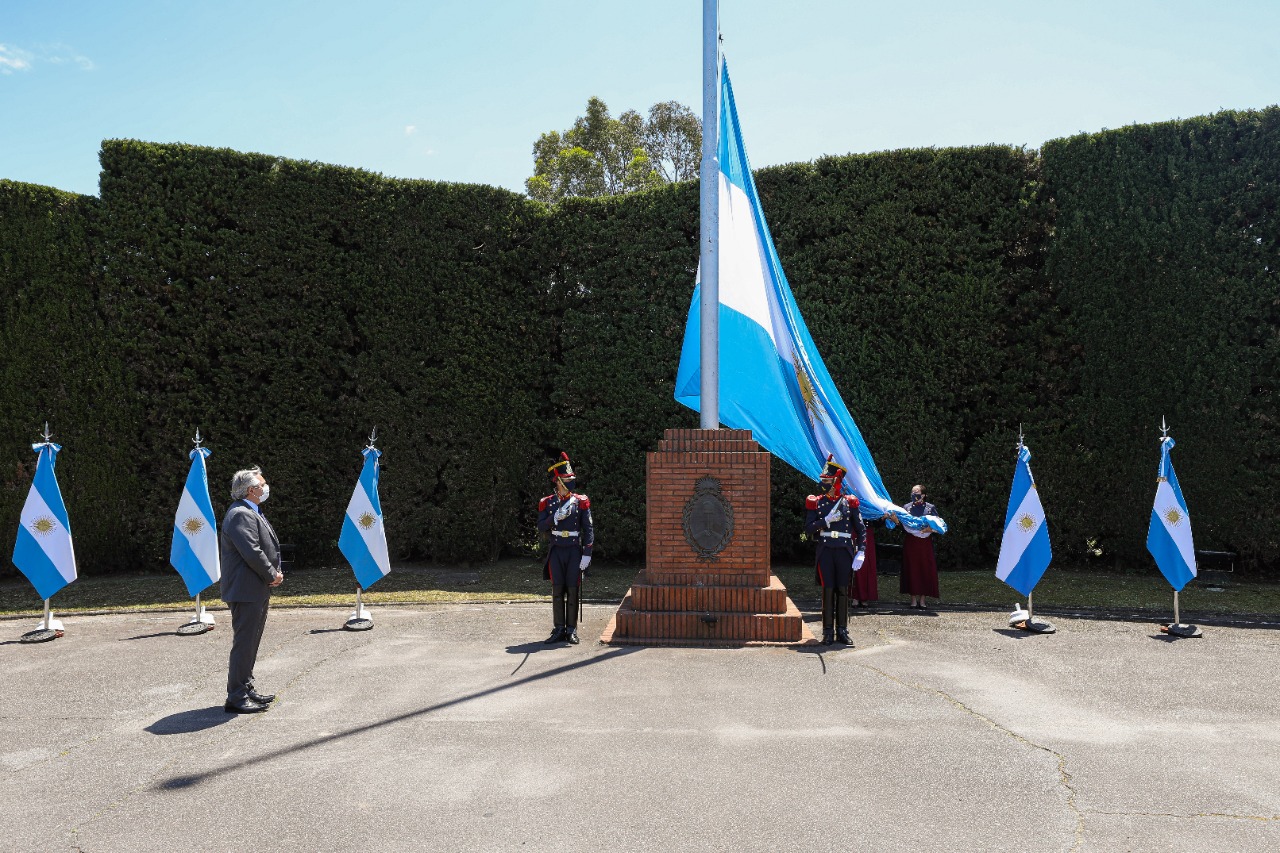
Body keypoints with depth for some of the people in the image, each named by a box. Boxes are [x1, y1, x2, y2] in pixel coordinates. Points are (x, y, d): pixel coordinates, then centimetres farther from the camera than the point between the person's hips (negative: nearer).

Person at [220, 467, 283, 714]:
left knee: (251, 642, 17)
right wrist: (272, 575, -13)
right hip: (246, 591, -11)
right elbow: (252, 553, -25)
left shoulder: (252, 513, 17)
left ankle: (246, 689, 27)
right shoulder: (240, 515, -18)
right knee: (244, 643, -5)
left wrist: (274, 573, 6)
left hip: (257, 591, 11)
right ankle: (236, 698, 2)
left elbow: (266, 547, 21)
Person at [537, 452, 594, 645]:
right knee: (557, 591, 3)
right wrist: (556, 517, -17)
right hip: (556, 551, 1)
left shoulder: (581, 502, 0)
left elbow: (589, 529, -1)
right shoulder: (547, 503, 4)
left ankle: (572, 630, 9)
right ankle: (559, 629, 12)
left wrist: (587, 554, -8)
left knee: (573, 590, 0)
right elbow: (541, 527, 1)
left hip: (575, 551, -1)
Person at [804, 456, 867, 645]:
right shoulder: (816, 502, 5)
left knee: (843, 591, 4)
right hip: (825, 552, 0)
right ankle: (828, 632, 7)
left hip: (845, 551, 0)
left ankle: (842, 630, 13)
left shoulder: (849, 502, 4)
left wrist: (861, 553, -5)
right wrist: (826, 520, -14)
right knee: (828, 591, 1)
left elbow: (861, 529, 5)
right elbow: (808, 527, 0)